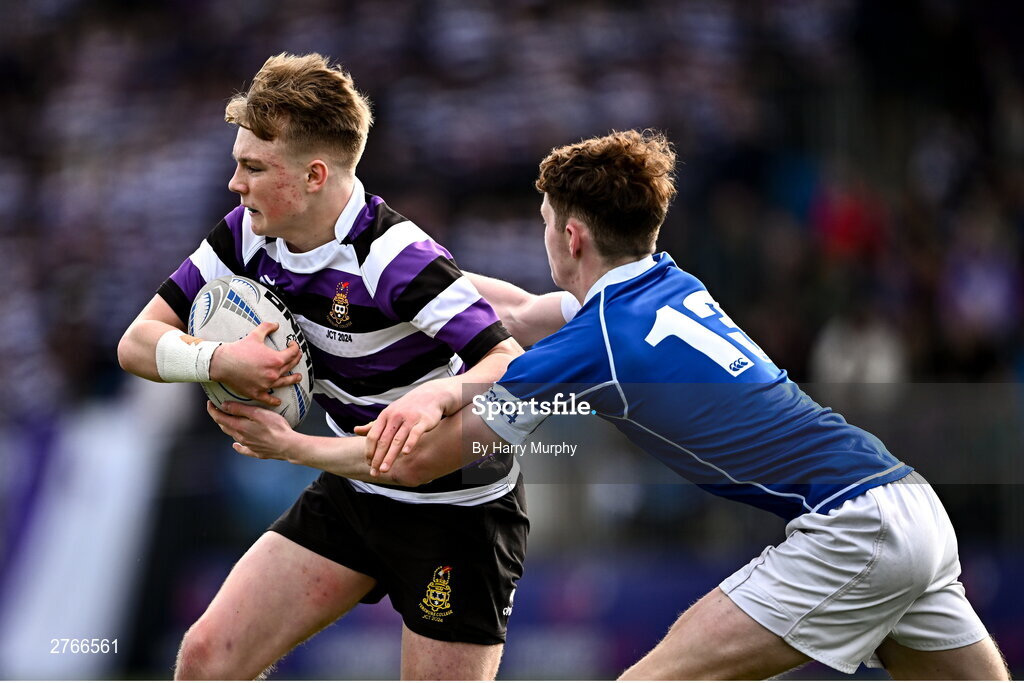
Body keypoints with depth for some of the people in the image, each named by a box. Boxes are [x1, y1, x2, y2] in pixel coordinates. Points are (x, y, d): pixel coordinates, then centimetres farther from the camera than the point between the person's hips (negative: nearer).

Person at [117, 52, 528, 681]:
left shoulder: (393, 257, -28)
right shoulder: (248, 235, -6)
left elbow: (513, 366, -34)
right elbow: (140, 342, -6)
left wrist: (435, 398, -54)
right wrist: (218, 360, -26)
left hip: (459, 507, -7)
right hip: (353, 490, 7)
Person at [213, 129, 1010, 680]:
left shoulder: (593, 345, -8)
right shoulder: (670, 284, 15)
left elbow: (418, 460, 1)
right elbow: (518, 312, 34)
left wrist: (291, 446, 15)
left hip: (848, 531, -9)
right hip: (915, 506, 9)